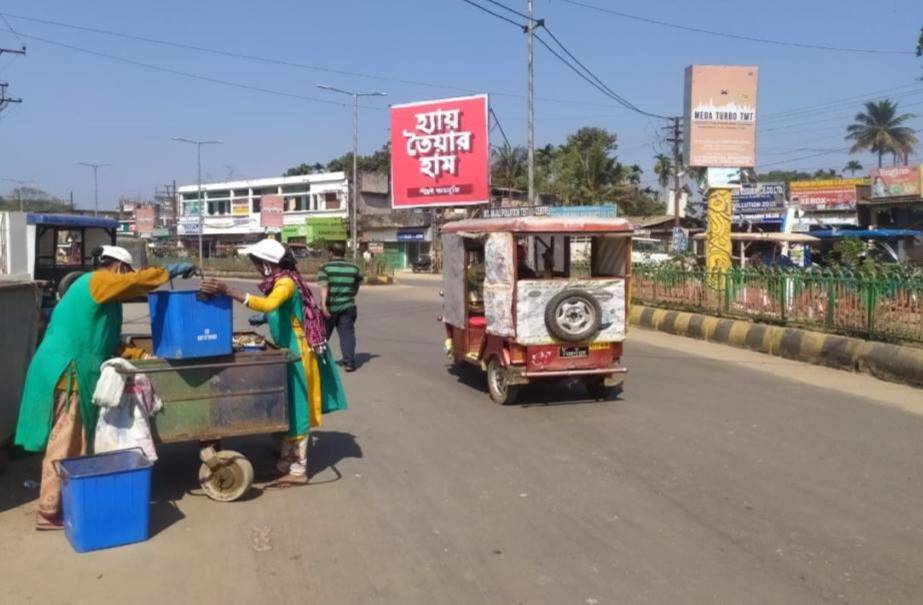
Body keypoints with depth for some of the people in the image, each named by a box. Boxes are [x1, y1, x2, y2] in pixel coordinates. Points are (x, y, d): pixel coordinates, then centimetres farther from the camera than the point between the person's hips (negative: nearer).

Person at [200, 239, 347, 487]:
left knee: (295, 408, -4)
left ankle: (297, 471, 4)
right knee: (287, 407, 16)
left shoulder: (286, 283, -21)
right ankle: (287, 461, 29)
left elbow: (268, 304, -41)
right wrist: (265, 319, 9)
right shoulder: (280, 281, 9)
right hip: (288, 350, 9)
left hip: (296, 352, -9)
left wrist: (228, 291, -44)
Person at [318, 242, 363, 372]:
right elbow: (356, 288, 14)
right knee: (347, 334, 1)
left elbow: (324, 287, -18)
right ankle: (349, 363, -6)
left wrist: (323, 305, -26)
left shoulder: (325, 268, -5)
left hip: (330, 307, -1)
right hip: (347, 307, 1)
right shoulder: (354, 269, 4)